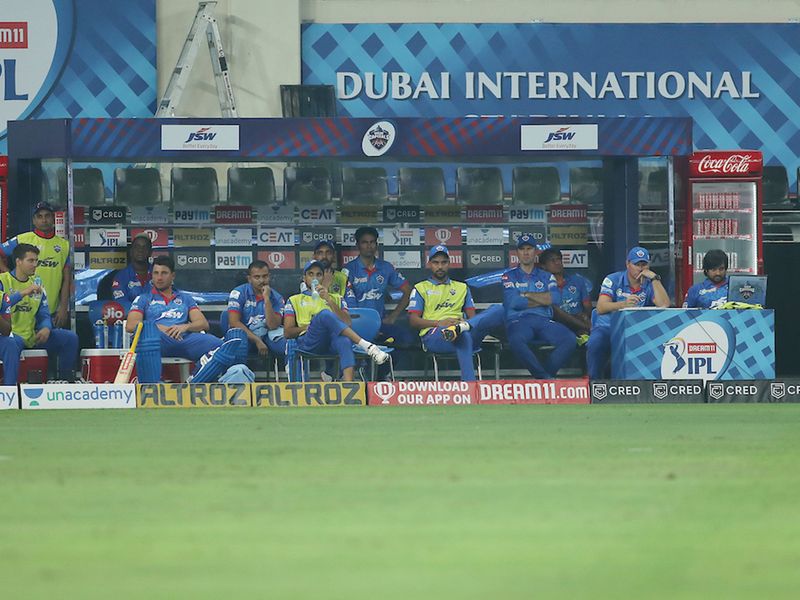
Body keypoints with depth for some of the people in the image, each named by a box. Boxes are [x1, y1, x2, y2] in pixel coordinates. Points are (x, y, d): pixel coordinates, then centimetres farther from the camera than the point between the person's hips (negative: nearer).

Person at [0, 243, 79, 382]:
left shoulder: (37, 285, 14)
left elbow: (44, 315, 13)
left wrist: (46, 328, -10)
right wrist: (23, 293, -26)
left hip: (32, 336, 6)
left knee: (70, 338, -5)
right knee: (12, 344, -41)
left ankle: (66, 382, 2)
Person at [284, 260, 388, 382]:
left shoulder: (336, 298, 28)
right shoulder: (295, 300, 25)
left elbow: (347, 323, 9)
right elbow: (287, 333, 14)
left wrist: (328, 300, 1)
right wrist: (309, 327, -1)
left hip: (333, 343, 1)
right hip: (309, 343, -1)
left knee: (344, 340, -39)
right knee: (324, 314, -33)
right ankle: (366, 346, -46)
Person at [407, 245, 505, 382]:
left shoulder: (462, 288, 29)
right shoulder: (421, 288, 19)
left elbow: (472, 315, 19)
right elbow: (413, 321, 7)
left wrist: (464, 324, -7)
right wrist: (439, 323, -10)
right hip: (432, 335, -4)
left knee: (498, 311, -23)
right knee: (463, 336, -42)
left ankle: (462, 327, -49)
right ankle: (470, 389, -57)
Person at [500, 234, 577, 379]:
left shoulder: (547, 276, 20)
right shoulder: (509, 276, 14)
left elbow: (554, 298, 0)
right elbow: (513, 302, -4)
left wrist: (526, 294, 0)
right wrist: (543, 299, 2)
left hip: (544, 321, 2)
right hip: (519, 321, -2)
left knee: (569, 339, -28)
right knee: (516, 341, -39)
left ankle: (545, 375, -27)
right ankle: (546, 378, -33)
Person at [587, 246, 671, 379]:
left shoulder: (650, 285, 9)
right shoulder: (613, 280, 4)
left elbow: (664, 305, -10)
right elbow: (601, 308, -10)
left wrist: (654, 278, -11)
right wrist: (624, 304, -28)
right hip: (608, 327, -1)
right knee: (596, 343, -34)